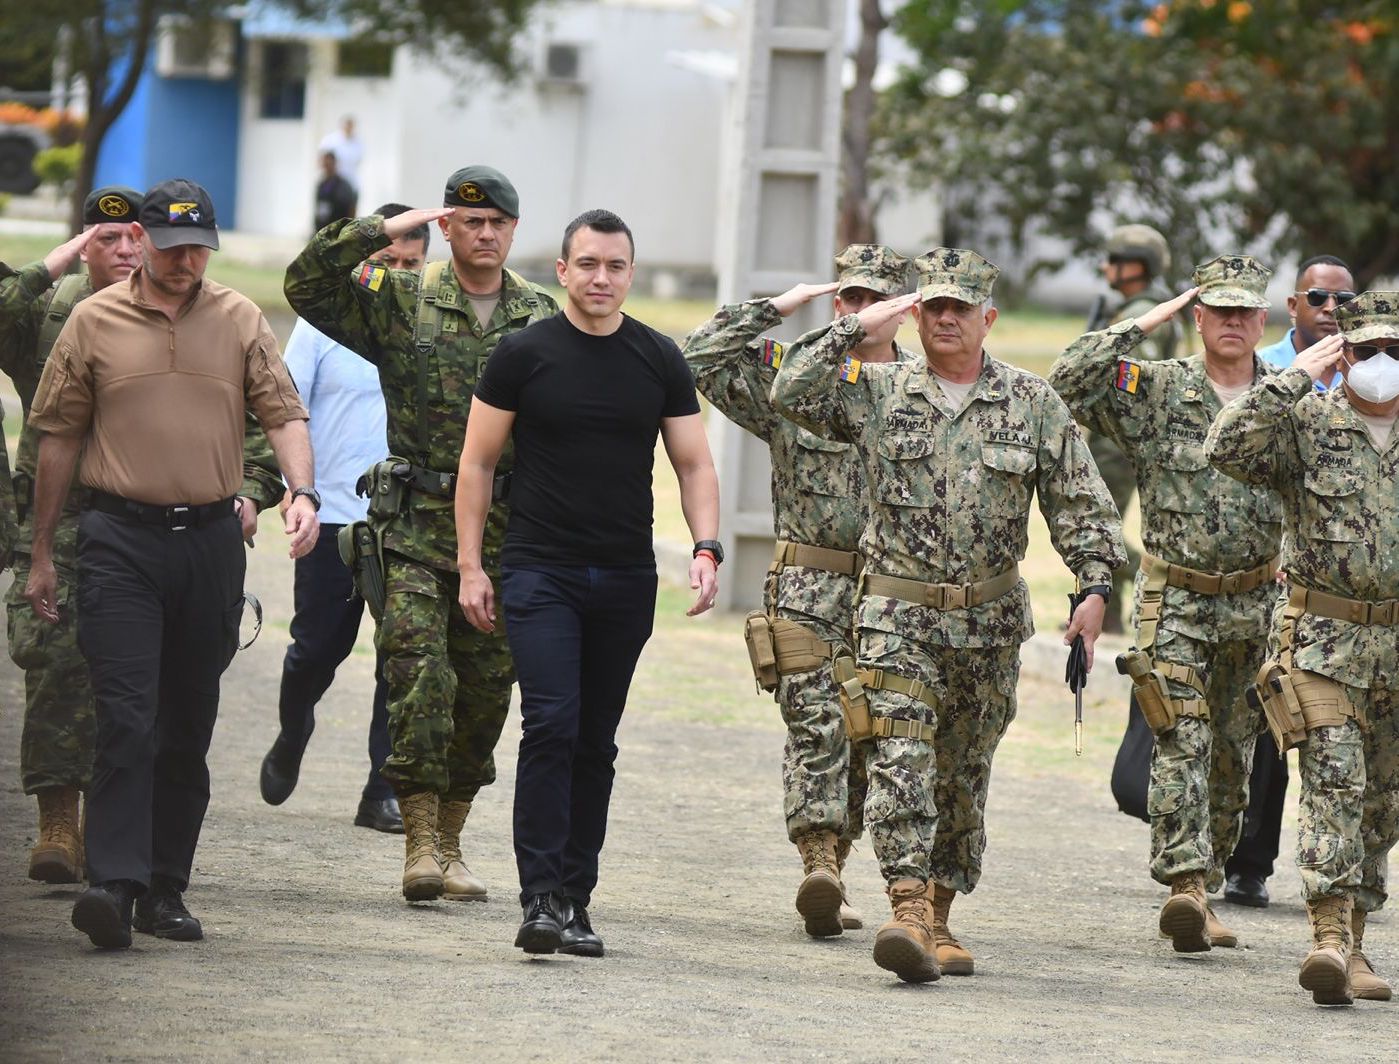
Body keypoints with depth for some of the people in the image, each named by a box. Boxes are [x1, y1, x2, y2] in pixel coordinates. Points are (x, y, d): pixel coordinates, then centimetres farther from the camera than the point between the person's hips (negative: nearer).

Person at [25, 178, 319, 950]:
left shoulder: (239, 321, 7)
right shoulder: (95, 321, 3)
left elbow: (283, 414, 5)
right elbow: (59, 438, 8)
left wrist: (302, 491, -15)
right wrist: (41, 554, 9)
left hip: (211, 539, 3)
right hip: (120, 538, -3)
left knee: (188, 726, 8)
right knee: (127, 715, -14)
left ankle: (166, 888, 15)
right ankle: (112, 881, -20)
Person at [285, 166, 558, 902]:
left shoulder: (543, 318, 10)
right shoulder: (399, 302, 2)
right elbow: (307, 286, -7)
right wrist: (379, 232, -14)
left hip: (506, 535, 3)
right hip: (418, 529, -3)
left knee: (486, 691, 6)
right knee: (419, 677, -14)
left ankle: (449, 842, 18)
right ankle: (419, 841, -11)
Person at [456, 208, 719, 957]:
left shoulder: (660, 361, 6)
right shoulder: (523, 354, -1)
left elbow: (694, 464, 9)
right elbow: (477, 461, 3)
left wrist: (705, 547, -7)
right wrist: (470, 564, -2)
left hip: (626, 581, 3)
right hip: (540, 573, -3)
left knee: (595, 743, 8)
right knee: (551, 726, -16)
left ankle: (575, 901, 14)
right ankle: (541, 899, -17)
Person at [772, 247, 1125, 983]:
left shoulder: (1032, 404, 3)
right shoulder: (877, 393, 3)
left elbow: (1081, 504, 4)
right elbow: (791, 393, -9)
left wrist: (1095, 588, -8)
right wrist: (855, 328, -12)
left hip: (990, 620, 2)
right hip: (898, 613, -2)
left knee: (963, 774, 9)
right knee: (901, 759, -17)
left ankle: (939, 911, 22)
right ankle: (909, 909, -25)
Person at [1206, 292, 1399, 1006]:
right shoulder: (1305, 423, -2)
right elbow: (1227, 449, -18)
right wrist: (1295, 379, -18)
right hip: (1324, 638, -4)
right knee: (1332, 782, -15)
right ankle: (1330, 935, -22)